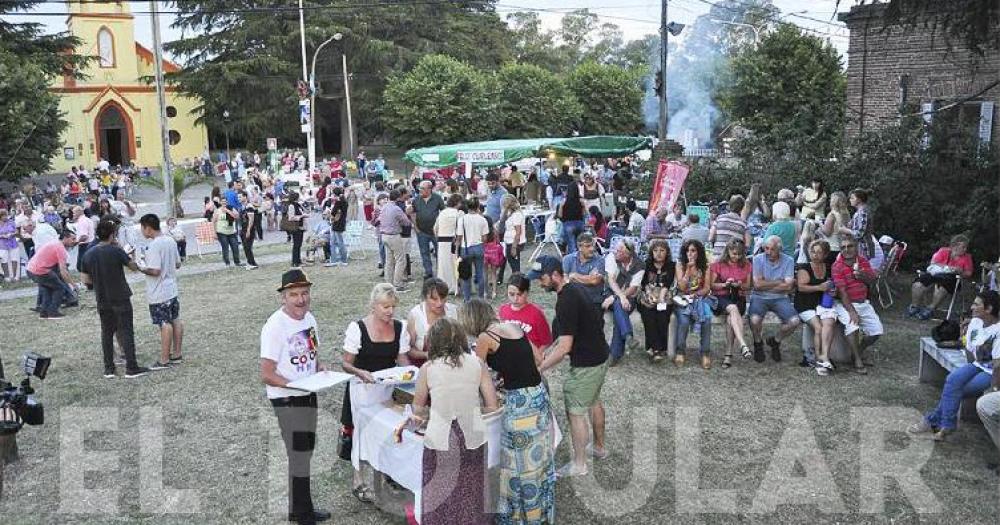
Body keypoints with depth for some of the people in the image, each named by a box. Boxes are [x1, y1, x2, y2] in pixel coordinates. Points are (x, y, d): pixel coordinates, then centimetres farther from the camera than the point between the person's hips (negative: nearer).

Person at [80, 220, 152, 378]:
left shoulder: (89, 254, 1)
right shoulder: (116, 251, -15)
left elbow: (85, 280, 3)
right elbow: (134, 267, -6)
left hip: (102, 301, 5)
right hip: (121, 298, -5)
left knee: (107, 333, 12)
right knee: (126, 332, 1)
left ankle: (108, 369, 15)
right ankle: (131, 368, 2)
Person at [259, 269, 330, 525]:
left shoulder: (309, 318, 2)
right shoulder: (275, 326, -20)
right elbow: (267, 375, -20)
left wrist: (321, 371, -4)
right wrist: (296, 385, -31)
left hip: (308, 396, 8)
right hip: (286, 400, -8)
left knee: (305, 452, 17)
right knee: (299, 455, -4)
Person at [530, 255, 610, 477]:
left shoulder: (566, 301, -27)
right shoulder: (576, 287, 3)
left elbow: (564, 347, -28)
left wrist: (539, 368, -23)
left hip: (586, 364, -10)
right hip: (600, 355, 10)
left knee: (576, 412, 2)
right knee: (594, 402, 25)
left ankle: (579, 464, 15)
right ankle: (599, 447, 42)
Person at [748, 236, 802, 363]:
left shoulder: (788, 261, 0)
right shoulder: (758, 259, -3)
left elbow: (788, 287, -10)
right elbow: (758, 284, -12)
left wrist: (766, 285, -9)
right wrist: (779, 282, -7)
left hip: (780, 298, 2)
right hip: (759, 297, -2)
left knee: (794, 321, -22)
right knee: (755, 320, -31)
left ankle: (775, 341, 12)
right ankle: (758, 343, 6)